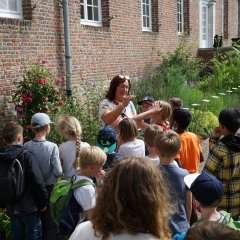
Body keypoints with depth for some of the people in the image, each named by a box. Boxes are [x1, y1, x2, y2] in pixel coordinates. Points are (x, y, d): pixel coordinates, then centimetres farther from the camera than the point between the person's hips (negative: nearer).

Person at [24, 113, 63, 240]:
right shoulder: (52, 147, -19)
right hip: (49, 188, -3)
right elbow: (58, 172, -18)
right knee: (50, 222, 12)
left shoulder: (26, 146, -10)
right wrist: (60, 164, 3)